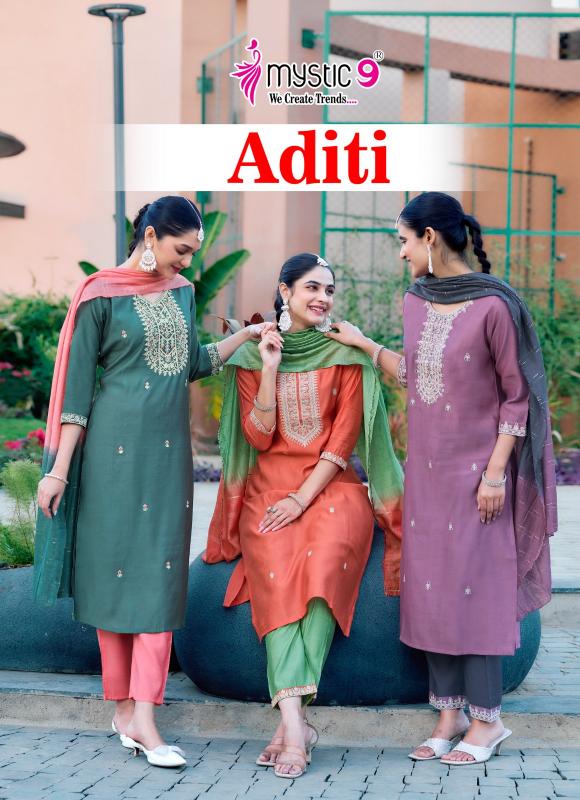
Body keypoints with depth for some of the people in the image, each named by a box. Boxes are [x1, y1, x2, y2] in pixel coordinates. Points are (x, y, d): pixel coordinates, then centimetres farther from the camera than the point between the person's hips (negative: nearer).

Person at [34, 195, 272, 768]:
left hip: (169, 449, 5)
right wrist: (58, 469, -8)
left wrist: (245, 335, 13)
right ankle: (123, 706, 13)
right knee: (113, 568, 2)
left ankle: (142, 717, -2)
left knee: (160, 575, -1)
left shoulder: (181, 292, 11)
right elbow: (77, 386, -6)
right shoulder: (101, 296, -6)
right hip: (115, 448, -5)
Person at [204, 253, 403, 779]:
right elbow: (258, 437, -1)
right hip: (270, 486, 1)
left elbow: (345, 437, -2)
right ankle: (296, 725, -37)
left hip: (332, 484, -1)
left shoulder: (347, 355, 4)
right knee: (278, 573, -28)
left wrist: (303, 498, -12)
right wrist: (271, 370, -10)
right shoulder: (252, 355, 7)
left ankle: (289, 722, -33)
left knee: (324, 565, -31)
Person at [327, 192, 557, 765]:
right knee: (430, 588, 8)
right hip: (426, 466, 7)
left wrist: (496, 470, -13)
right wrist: (363, 345, 16)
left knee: (474, 586, -1)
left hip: (476, 469, -6)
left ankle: (487, 719, 11)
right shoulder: (416, 301, 6)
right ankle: (450, 712, 18)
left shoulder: (493, 304, -15)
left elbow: (517, 393, -11)